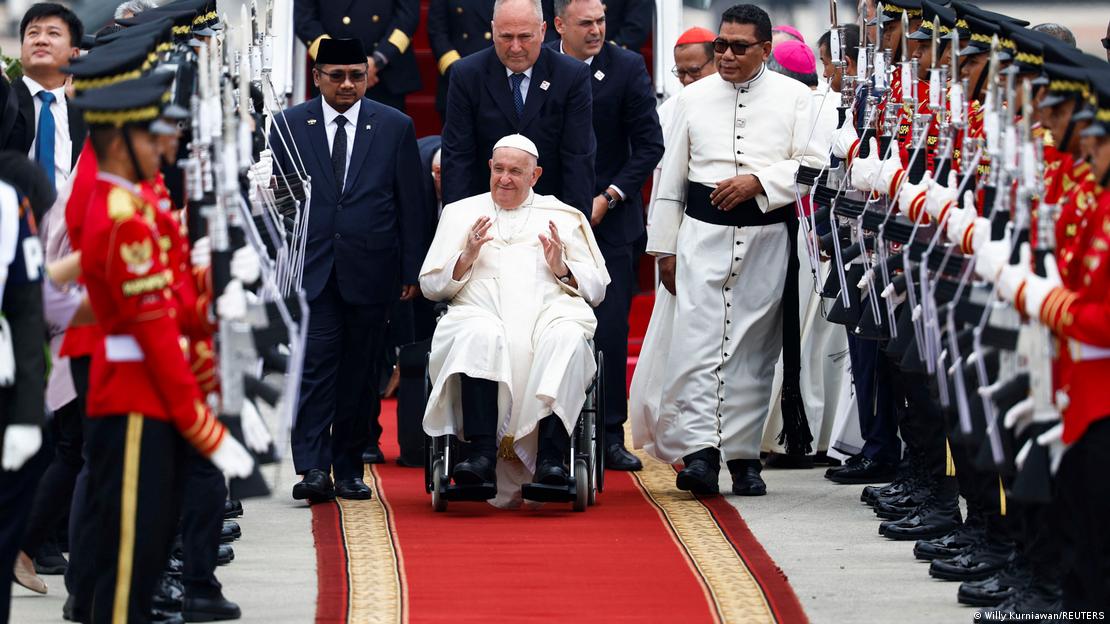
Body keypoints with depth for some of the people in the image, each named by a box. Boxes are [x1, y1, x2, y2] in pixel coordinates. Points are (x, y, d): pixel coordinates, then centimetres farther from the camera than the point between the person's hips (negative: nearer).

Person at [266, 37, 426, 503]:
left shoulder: (395, 127, 5)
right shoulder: (290, 126, 5)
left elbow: (410, 203, 6)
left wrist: (412, 271, 3)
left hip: (369, 268, 1)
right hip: (311, 268, -1)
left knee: (358, 373, 6)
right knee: (315, 366, -10)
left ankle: (349, 469, 14)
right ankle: (313, 468, -14)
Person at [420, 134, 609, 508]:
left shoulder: (564, 218, 24)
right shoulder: (460, 213, 25)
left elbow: (596, 288, 19)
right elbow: (430, 285, 17)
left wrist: (562, 267, -1)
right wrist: (467, 258, -1)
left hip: (550, 311, 0)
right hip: (482, 313, 0)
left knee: (566, 339, -36)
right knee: (481, 336, -38)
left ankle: (550, 459, -43)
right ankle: (481, 455, -45)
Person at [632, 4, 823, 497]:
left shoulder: (793, 97, 6)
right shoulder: (694, 98, 11)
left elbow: (810, 162, -1)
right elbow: (671, 177, 14)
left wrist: (758, 182, -15)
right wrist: (664, 248, 11)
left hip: (766, 236, 0)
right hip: (703, 233, 0)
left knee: (754, 346, 3)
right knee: (698, 340, -12)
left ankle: (743, 455, 9)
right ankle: (698, 452, -17)